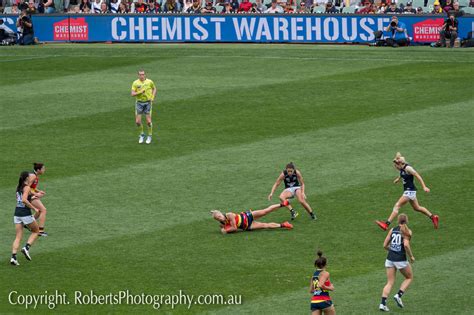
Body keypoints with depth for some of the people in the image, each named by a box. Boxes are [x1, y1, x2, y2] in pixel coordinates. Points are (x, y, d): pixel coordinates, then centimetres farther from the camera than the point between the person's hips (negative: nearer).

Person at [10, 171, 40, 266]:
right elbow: (24, 200, -24)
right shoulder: (27, 188, -10)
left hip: (17, 212, 7)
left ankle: (13, 257, -8)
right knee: (36, 231, 15)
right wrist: (34, 208, -16)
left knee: (18, 237, 6)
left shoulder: (19, 188, 13)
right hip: (25, 213, -7)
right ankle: (26, 247, -3)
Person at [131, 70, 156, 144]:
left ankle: (149, 136, 16)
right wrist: (140, 92, -25)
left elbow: (154, 89, 14)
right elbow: (133, 94, -9)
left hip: (148, 103, -1)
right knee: (138, 121, -2)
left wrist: (152, 97, 0)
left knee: (148, 121, -5)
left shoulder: (149, 82, -5)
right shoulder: (135, 83, -7)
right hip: (139, 103, 1)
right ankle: (142, 135, 23)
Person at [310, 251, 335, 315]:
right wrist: (330, 288, -8)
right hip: (324, 301, -6)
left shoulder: (314, 275, 15)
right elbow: (320, 285, -22)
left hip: (314, 302, 6)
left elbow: (311, 290, 19)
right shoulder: (325, 273, -6)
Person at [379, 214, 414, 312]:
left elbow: (385, 245, 8)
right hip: (400, 259, -4)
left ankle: (382, 303, -7)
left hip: (390, 259, 4)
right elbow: (406, 245, -19)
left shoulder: (392, 230, 9)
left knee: (390, 282, 8)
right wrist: (411, 256, -6)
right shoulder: (407, 231, -5)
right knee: (409, 278, 20)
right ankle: (399, 295, 3)